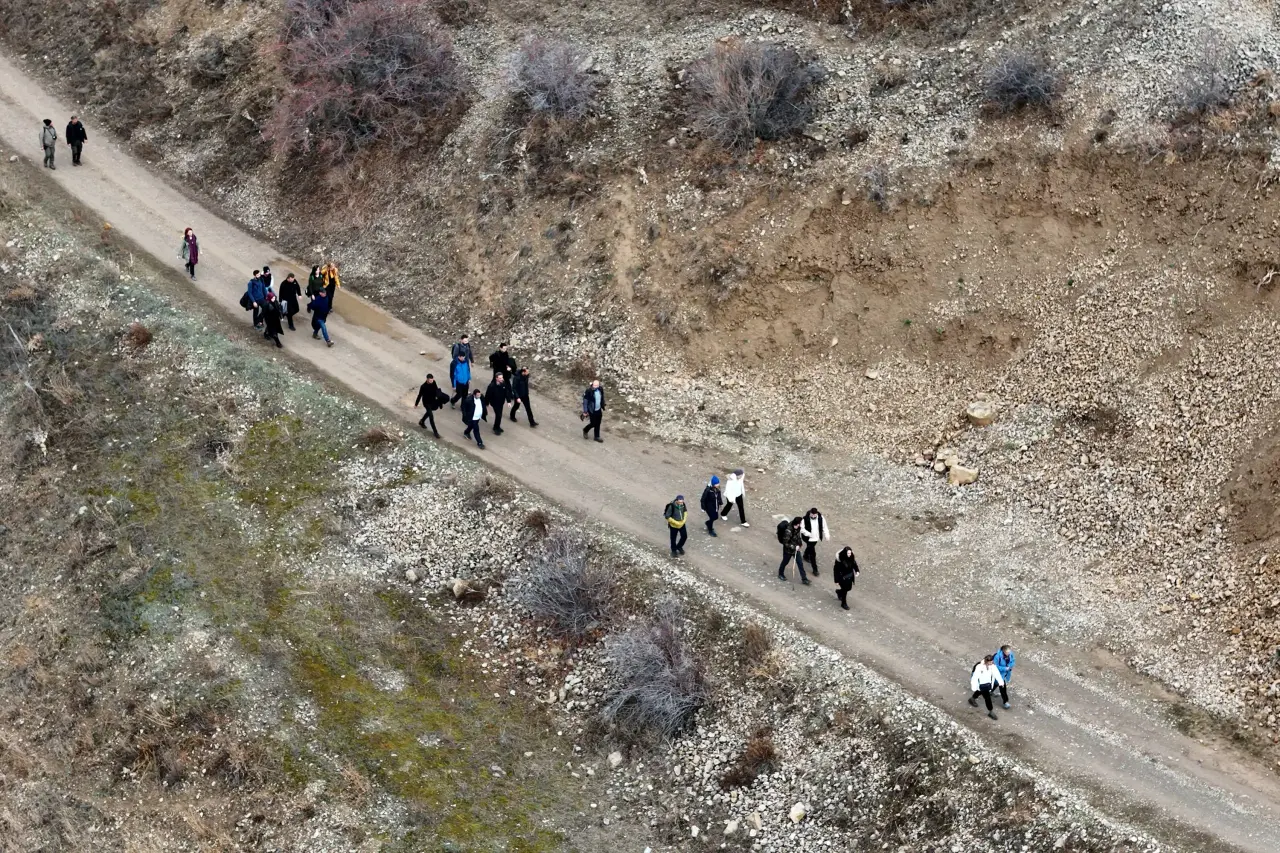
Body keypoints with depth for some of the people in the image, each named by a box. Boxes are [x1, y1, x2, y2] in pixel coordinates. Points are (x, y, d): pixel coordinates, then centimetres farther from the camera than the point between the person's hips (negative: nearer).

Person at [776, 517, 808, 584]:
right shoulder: (788, 531, -35)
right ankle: (781, 574, 46)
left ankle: (804, 579, 18)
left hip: (796, 548, 6)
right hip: (788, 550, -6)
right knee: (785, 562, 19)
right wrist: (794, 547, -27)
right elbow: (785, 543, -29)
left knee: (800, 563, 8)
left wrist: (800, 543, 5)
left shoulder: (797, 528, -12)